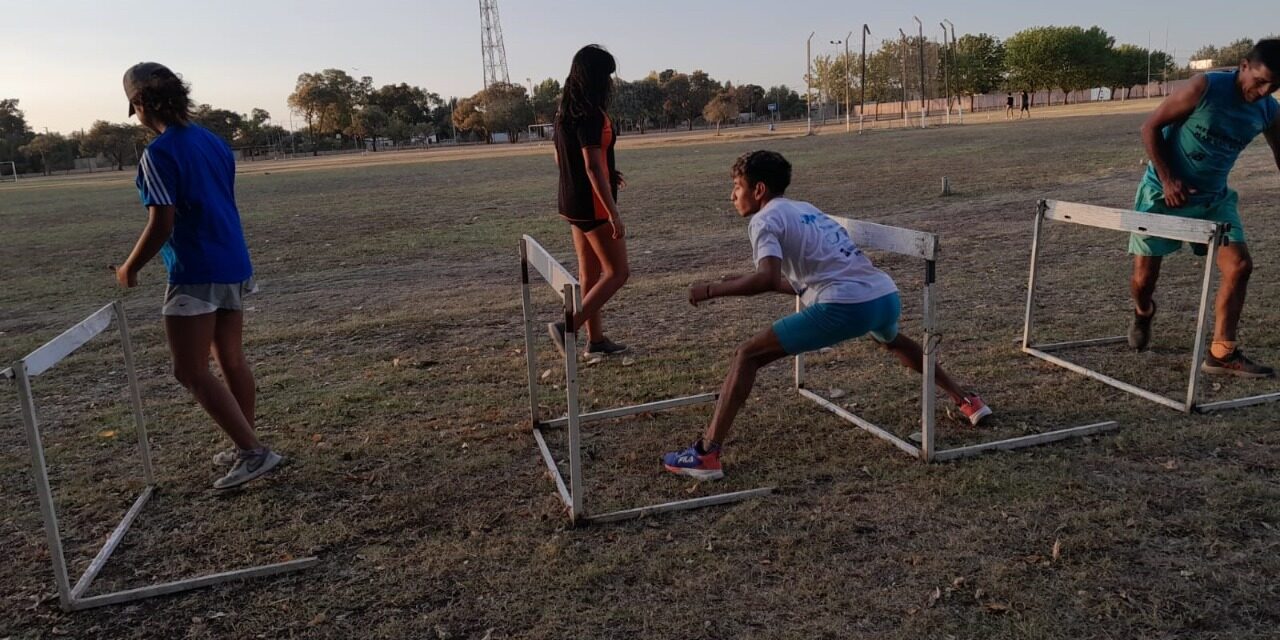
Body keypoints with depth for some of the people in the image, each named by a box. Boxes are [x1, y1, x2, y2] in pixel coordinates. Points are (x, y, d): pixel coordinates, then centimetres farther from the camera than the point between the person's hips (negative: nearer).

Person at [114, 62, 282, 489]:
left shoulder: (159, 153, -14)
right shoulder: (213, 141, 10)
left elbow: (162, 223, -18)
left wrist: (130, 269, -4)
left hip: (196, 274, -8)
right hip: (233, 266, 8)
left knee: (191, 371, -2)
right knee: (232, 360, 15)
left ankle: (253, 451, -5)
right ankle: (247, 448, 24)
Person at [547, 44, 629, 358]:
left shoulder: (565, 112, 10)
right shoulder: (591, 115, -19)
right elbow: (593, 167, -24)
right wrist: (613, 213, -23)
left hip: (572, 202, 9)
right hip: (594, 206, -9)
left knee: (589, 273, 15)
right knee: (617, 272, -2)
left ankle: (596, 339, 22)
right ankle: (568, 328, -9)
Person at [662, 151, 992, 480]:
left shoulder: (765, 219, 2)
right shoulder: (806, 209, 27)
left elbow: (767, 280, -16)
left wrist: (711, 289, -5)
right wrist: (745, 282, 28)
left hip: (846, 307, -8)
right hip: (886, 296, 8)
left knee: (747, 355, -1)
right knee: (893, 341, 44)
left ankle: (706, 454, -6)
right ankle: (966, 400, 53)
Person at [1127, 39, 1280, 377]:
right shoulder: (1205, 88, -18)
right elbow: (1150, 128, -13)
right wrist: (1167, 180, -19)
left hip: (1213, 197, 5)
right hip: (1164, 191, -5)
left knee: (1240, 265, -9)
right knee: (1143, 278, -3)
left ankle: (1221, 354, -1)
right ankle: (1143, 312, 35)